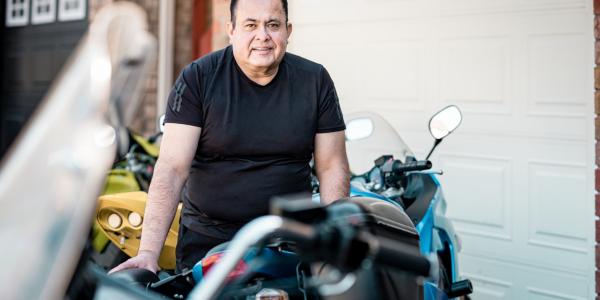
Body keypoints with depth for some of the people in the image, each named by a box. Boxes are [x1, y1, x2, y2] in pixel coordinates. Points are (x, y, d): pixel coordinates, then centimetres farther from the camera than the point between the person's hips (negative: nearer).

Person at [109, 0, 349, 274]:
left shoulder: (315, 80, -1)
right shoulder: (197, 78, -7)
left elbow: (332, 167, 1)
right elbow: (171, 168, -13)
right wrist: (148, 251, -23)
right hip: (205, 240, -1)